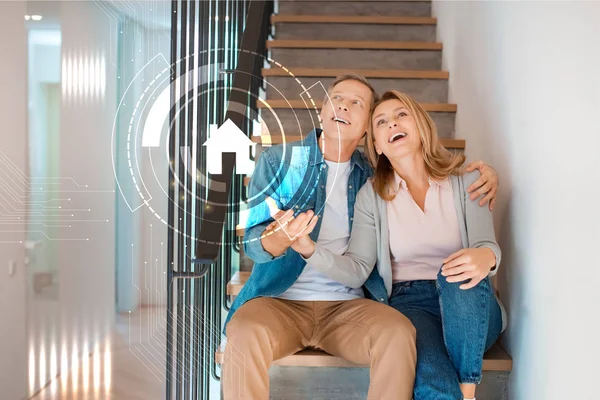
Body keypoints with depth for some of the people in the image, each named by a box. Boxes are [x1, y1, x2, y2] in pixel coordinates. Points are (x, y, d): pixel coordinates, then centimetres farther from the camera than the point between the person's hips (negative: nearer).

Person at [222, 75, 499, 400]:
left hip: (347, 305, 2)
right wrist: (278, 238, -29)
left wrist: (481, 176, -1)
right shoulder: (277, 161, 2)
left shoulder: (374, 175, 8)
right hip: (279, 300, -1)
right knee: (247, 334, -35)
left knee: (399, 333, -29)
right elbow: (253, 242, -4)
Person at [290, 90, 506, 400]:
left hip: (470, 308, 2)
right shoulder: (372, 195, 4)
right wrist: (310, 250, -24)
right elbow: (357, 271, -4)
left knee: (459, 273, -35)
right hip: (410, 304, -2)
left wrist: (485, 257, -34)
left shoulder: (464, 181, 3)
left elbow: (487, 247, -7)